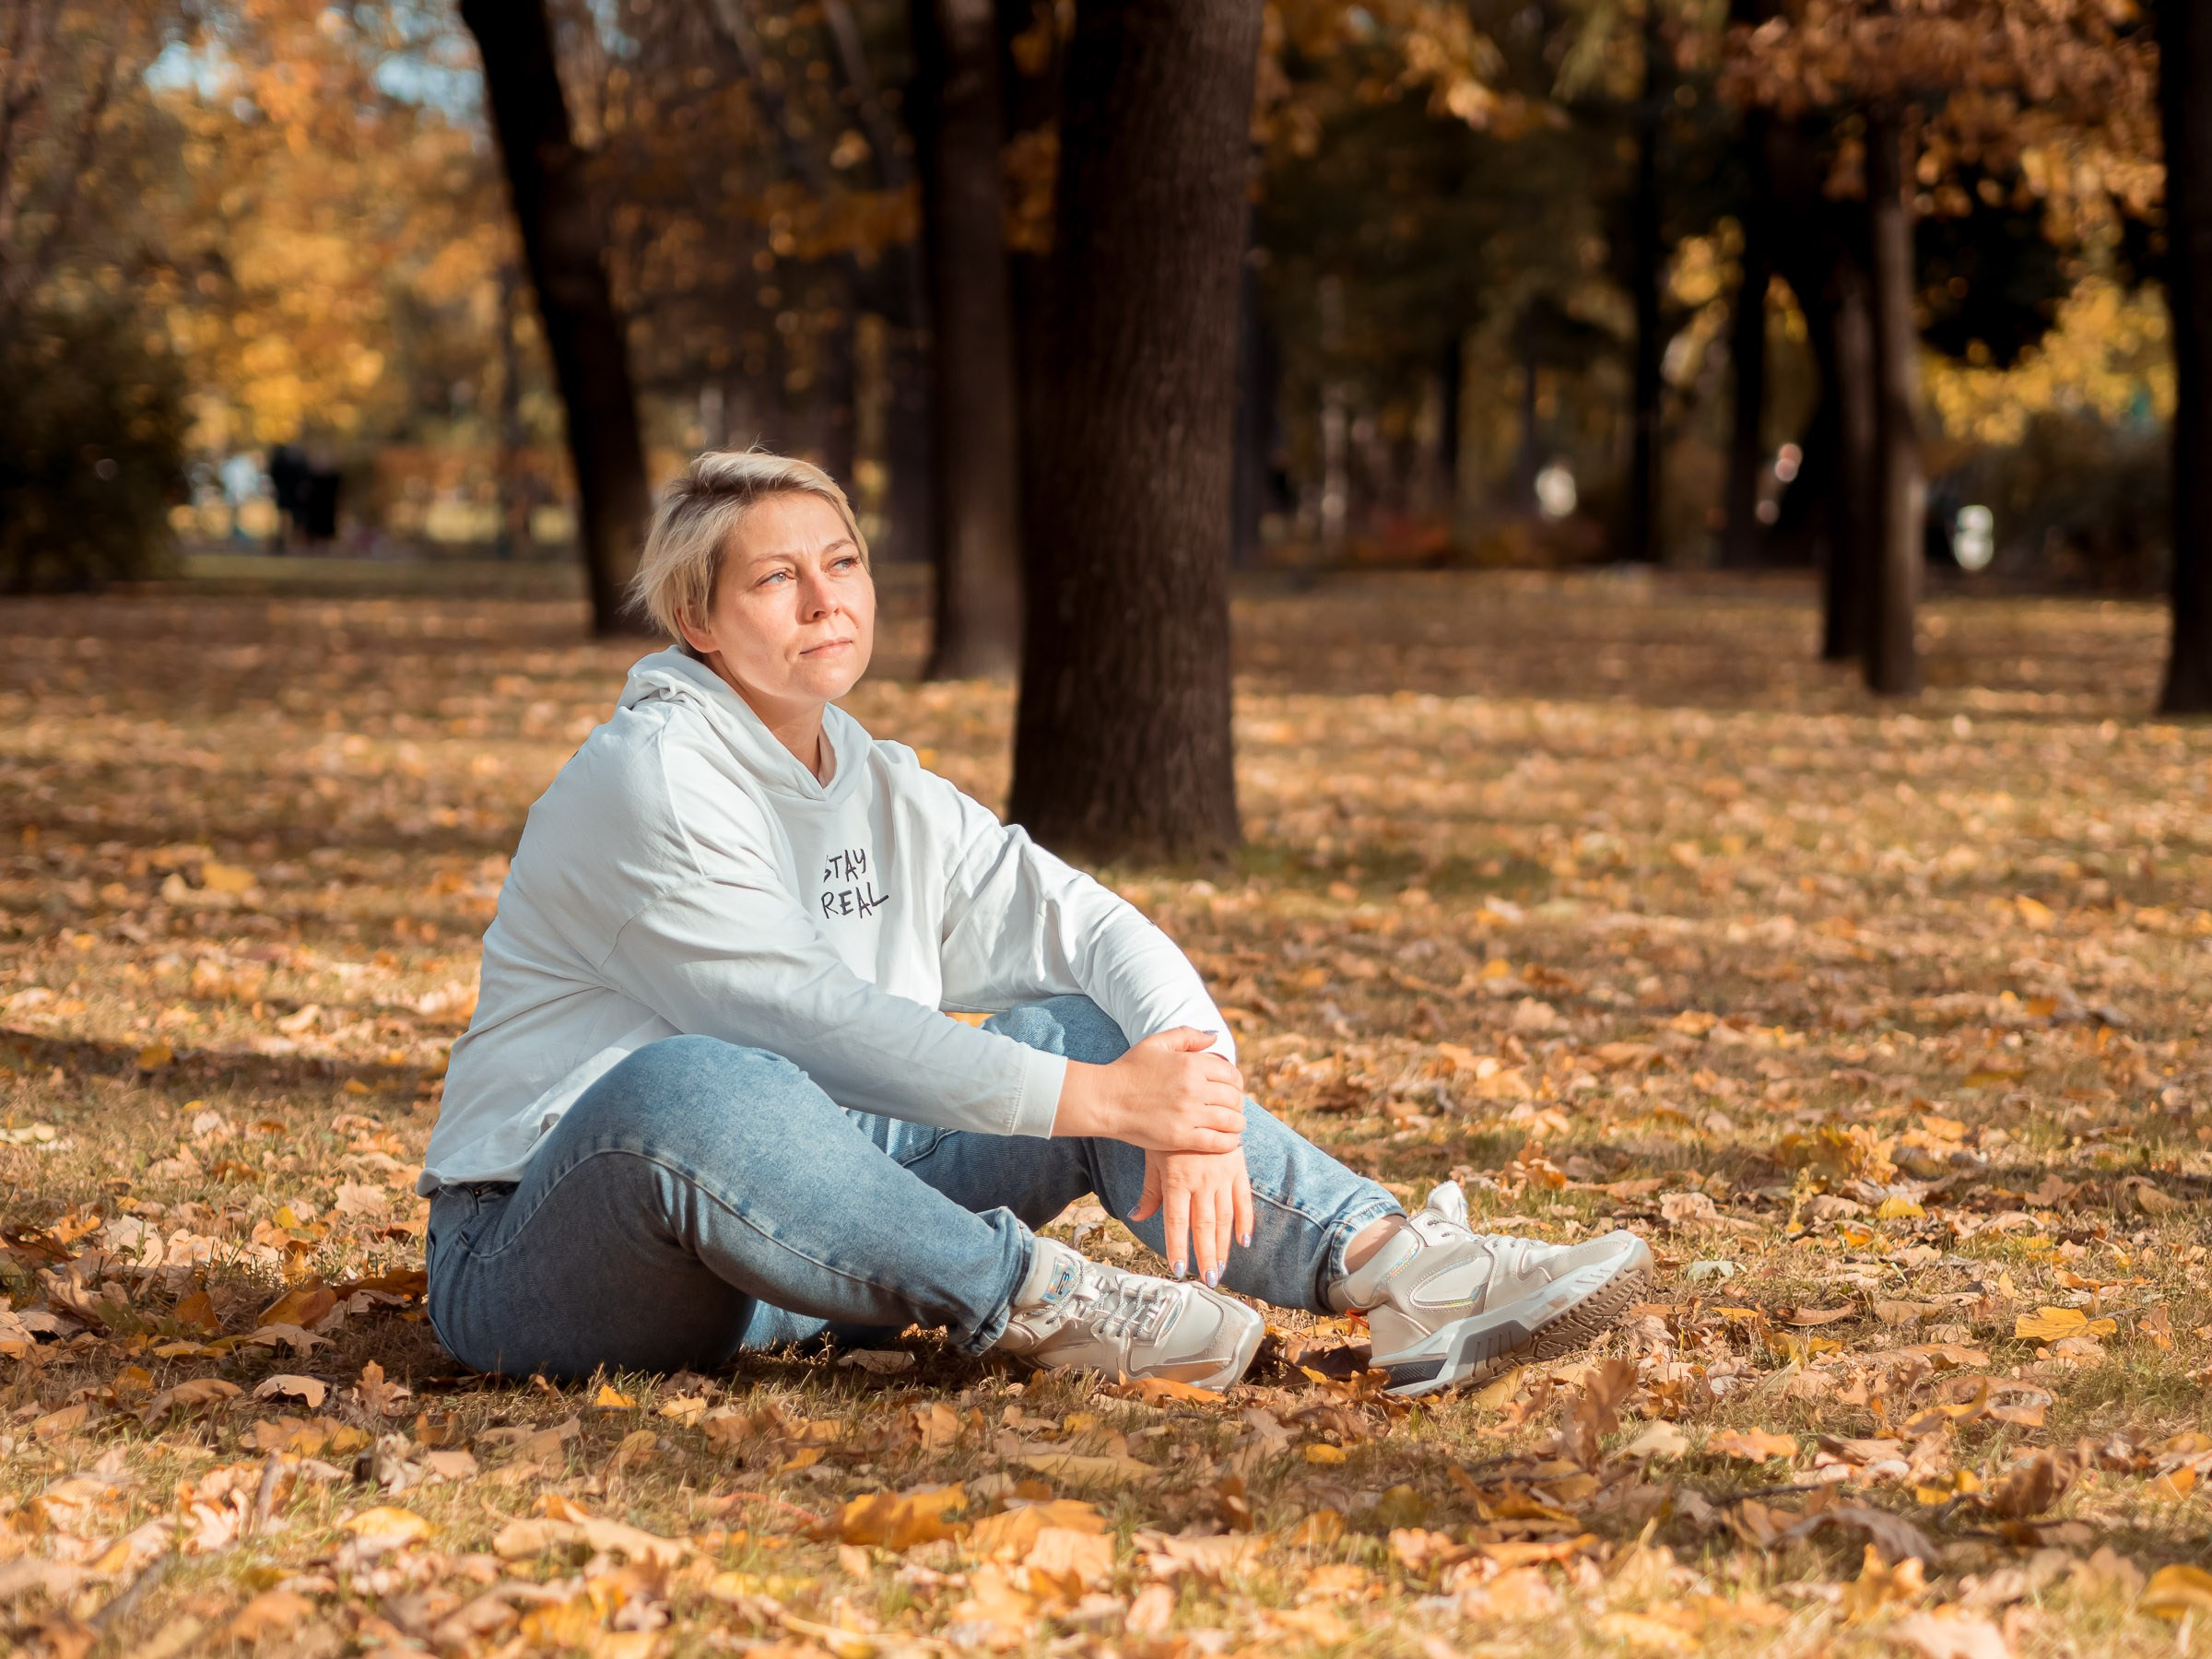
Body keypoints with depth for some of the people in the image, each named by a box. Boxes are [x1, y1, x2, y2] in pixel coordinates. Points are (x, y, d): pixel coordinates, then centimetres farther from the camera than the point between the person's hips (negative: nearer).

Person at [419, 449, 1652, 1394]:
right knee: (694, 1084, -41)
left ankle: (1384, 1266, -18)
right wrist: (1098, 1103, -25)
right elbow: (808, 1020, -23)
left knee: (1099, 1028, 0)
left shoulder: (888, 795, 12)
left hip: (792, 1240, 8)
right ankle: (1036, 1300, -30)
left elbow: (1094, 930, 7)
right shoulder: (653, 778, -14)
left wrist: (1196, 1102, -14)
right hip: (544, 1262, -8)